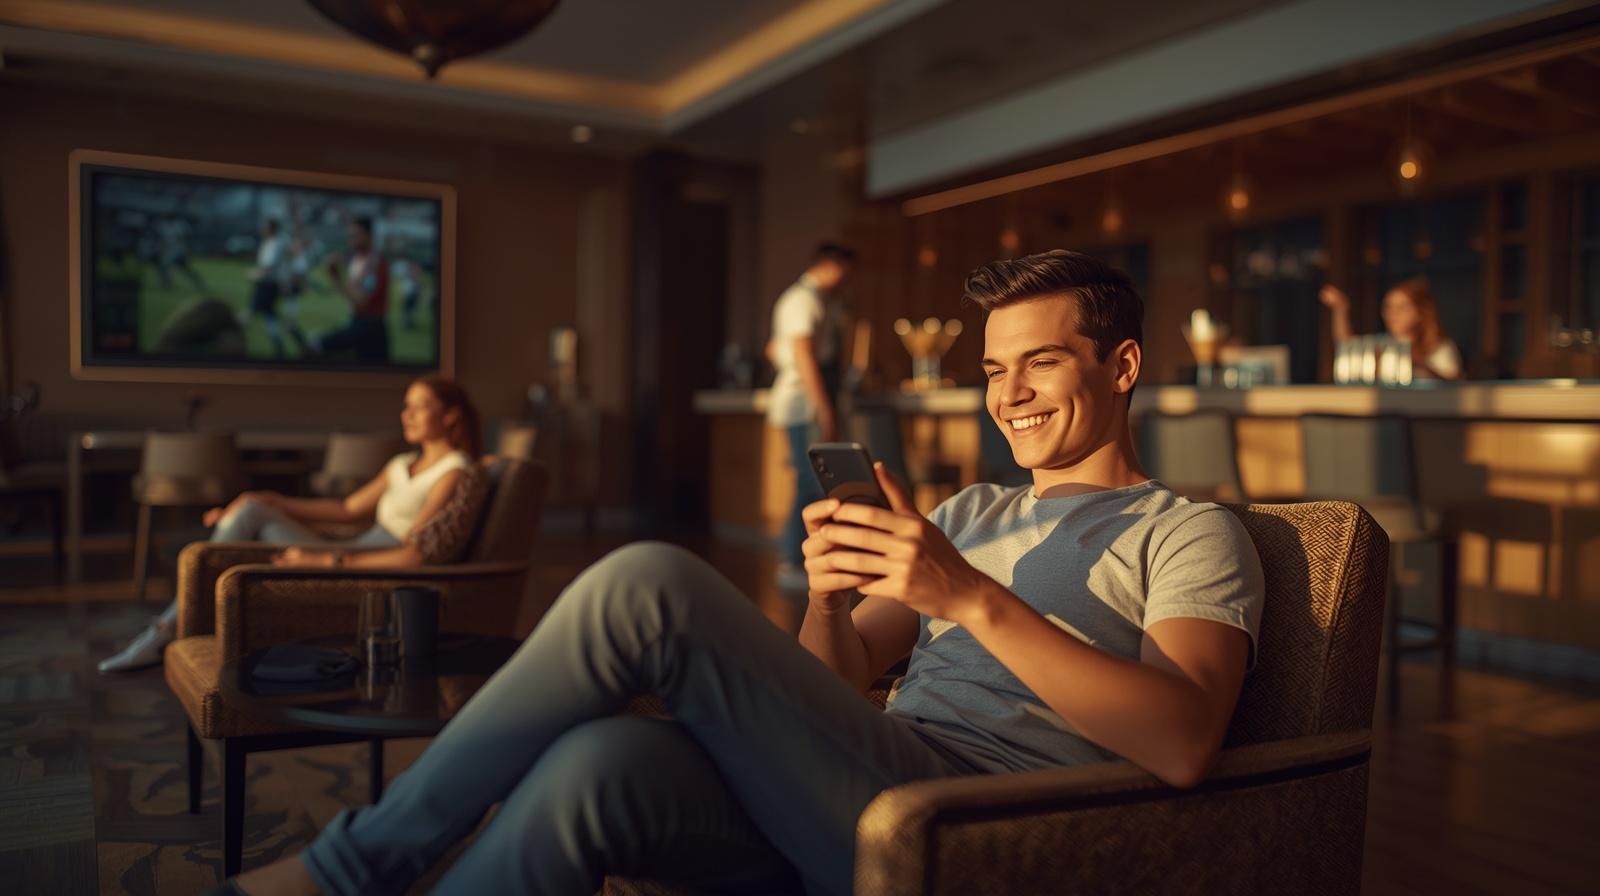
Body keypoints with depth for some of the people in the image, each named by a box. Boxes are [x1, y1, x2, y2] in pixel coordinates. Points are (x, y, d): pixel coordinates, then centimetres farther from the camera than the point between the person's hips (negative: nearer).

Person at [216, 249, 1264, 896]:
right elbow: (841, 678, 20)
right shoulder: (967, 511, 27)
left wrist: (973, 597, -19)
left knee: (649, 584, -21)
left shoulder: (1191, 534, 7)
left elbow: (1183, 745, -12)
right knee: (594, 764, -28)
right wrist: (829, 597, -4)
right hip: (863, 798, 6)